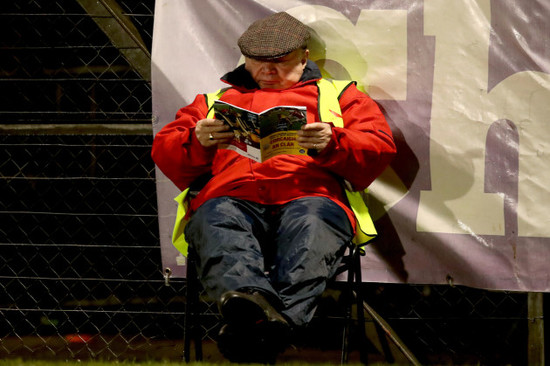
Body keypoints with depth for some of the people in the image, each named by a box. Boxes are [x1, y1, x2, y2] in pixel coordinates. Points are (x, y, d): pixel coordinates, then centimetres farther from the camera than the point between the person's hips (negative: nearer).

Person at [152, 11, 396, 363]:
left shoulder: (338, 96, 34)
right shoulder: (215, 100, 38)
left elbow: (380, 149, 16)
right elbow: (165, 154, 26)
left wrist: (332, 144, -6)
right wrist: (198, 141, 1)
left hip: (309, 196, -1)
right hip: (230, 198, 1)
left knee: (311, 221, -39)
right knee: (217, 220, -37)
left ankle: (278, 319, -64)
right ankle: (250, 299, -66)